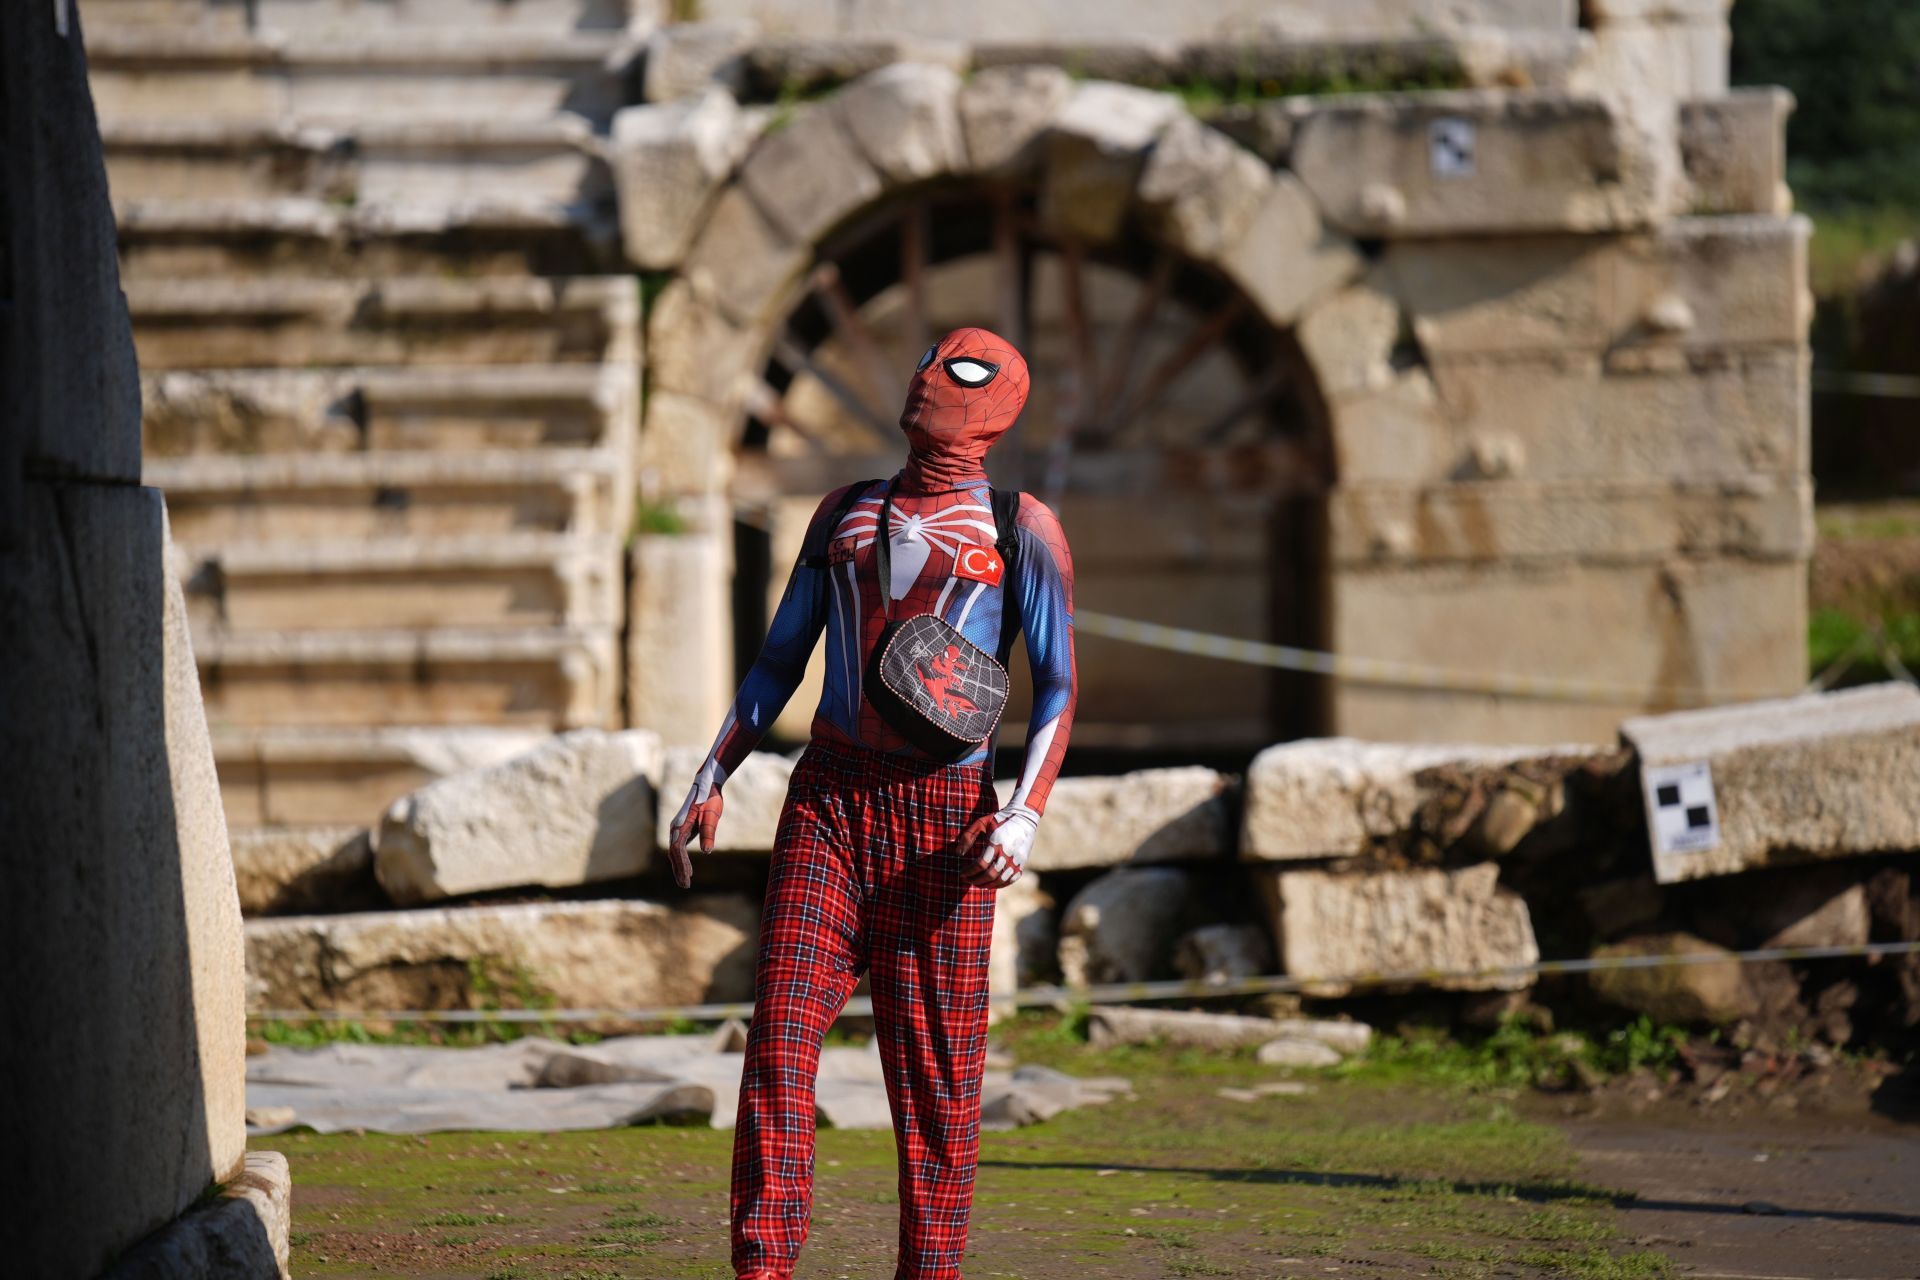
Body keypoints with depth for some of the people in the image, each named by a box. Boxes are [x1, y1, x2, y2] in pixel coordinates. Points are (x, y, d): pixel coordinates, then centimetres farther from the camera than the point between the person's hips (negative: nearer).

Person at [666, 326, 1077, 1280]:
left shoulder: (1021, 529, 5)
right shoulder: (844, 513, 17)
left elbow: (1058, 688, 0)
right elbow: (778, 663, 21)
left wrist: (1025, 815, -15)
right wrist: (711, 779, 13)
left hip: (943, 817, -3)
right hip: (827, 799, 3)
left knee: (936, 1067, -2)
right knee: (782, 1031, -10)